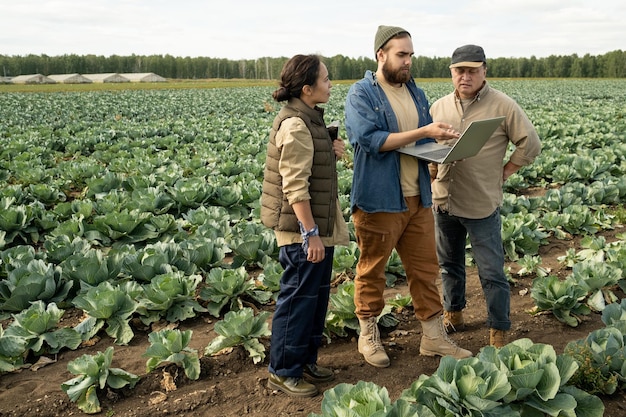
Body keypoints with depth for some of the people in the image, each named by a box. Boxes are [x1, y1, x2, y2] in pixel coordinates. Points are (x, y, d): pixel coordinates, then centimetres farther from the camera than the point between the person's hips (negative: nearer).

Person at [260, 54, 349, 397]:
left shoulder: (308, 118, 12)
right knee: (298, 298, 0)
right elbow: (295, 186, -23)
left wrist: (331, 153, 6)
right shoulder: (295, 125, -19)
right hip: (304, 230, -10)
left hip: (317, 226, 10)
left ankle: (305, 361, 32)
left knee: (316, 295, 18)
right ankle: (283, 371, 15)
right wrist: (310, 233, -23)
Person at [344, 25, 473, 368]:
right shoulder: (361, 93, -8)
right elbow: (370, 140, -21)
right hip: (378, 200, -6)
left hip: (418, 198, 6)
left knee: (425, 268, 12)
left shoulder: (415, 92, 13)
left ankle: (433, 336, 24)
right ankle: (368, 334, 26)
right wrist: (422, 133, -23)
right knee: (372, 270, 8)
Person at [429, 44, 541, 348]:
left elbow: (530, 144, -4)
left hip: (482, 204, -4)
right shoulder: (439, 107, 5)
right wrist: (431, 166, -4)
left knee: (491, 273, 1)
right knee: (449, 264, 19)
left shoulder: (503, 106, -8)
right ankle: (453, 314, 38)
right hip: (444, 201, 5)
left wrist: (502, 174, -7)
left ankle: (499, 333, 14)